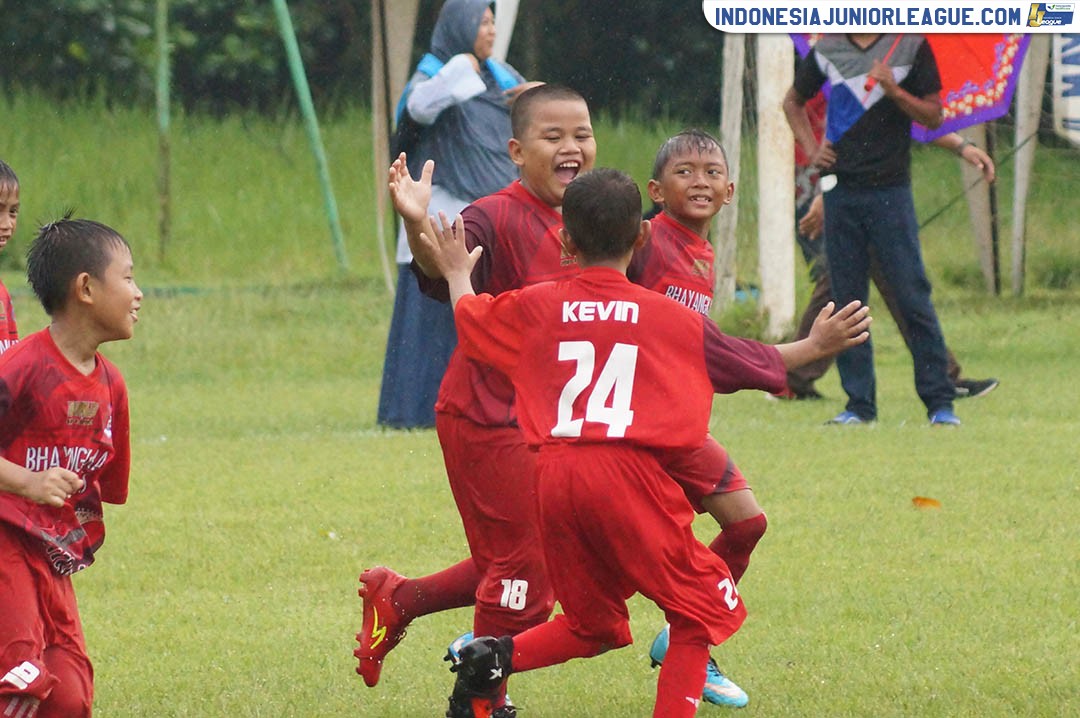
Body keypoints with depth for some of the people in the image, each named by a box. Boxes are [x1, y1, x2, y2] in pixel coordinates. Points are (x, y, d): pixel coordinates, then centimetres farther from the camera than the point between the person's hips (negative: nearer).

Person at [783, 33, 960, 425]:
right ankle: (859, 403, 10)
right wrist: (811, 149, 9)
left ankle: (940, 402, -1)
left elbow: (933, 115, 1)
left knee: (913, 297, -6)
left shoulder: (910, 46, 1)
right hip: (840, 189, 3)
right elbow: (793, 101, 24)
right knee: (847, 300, 4)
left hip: (890, 190, -3)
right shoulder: (828, 49, 9)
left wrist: (894, 91, -15)